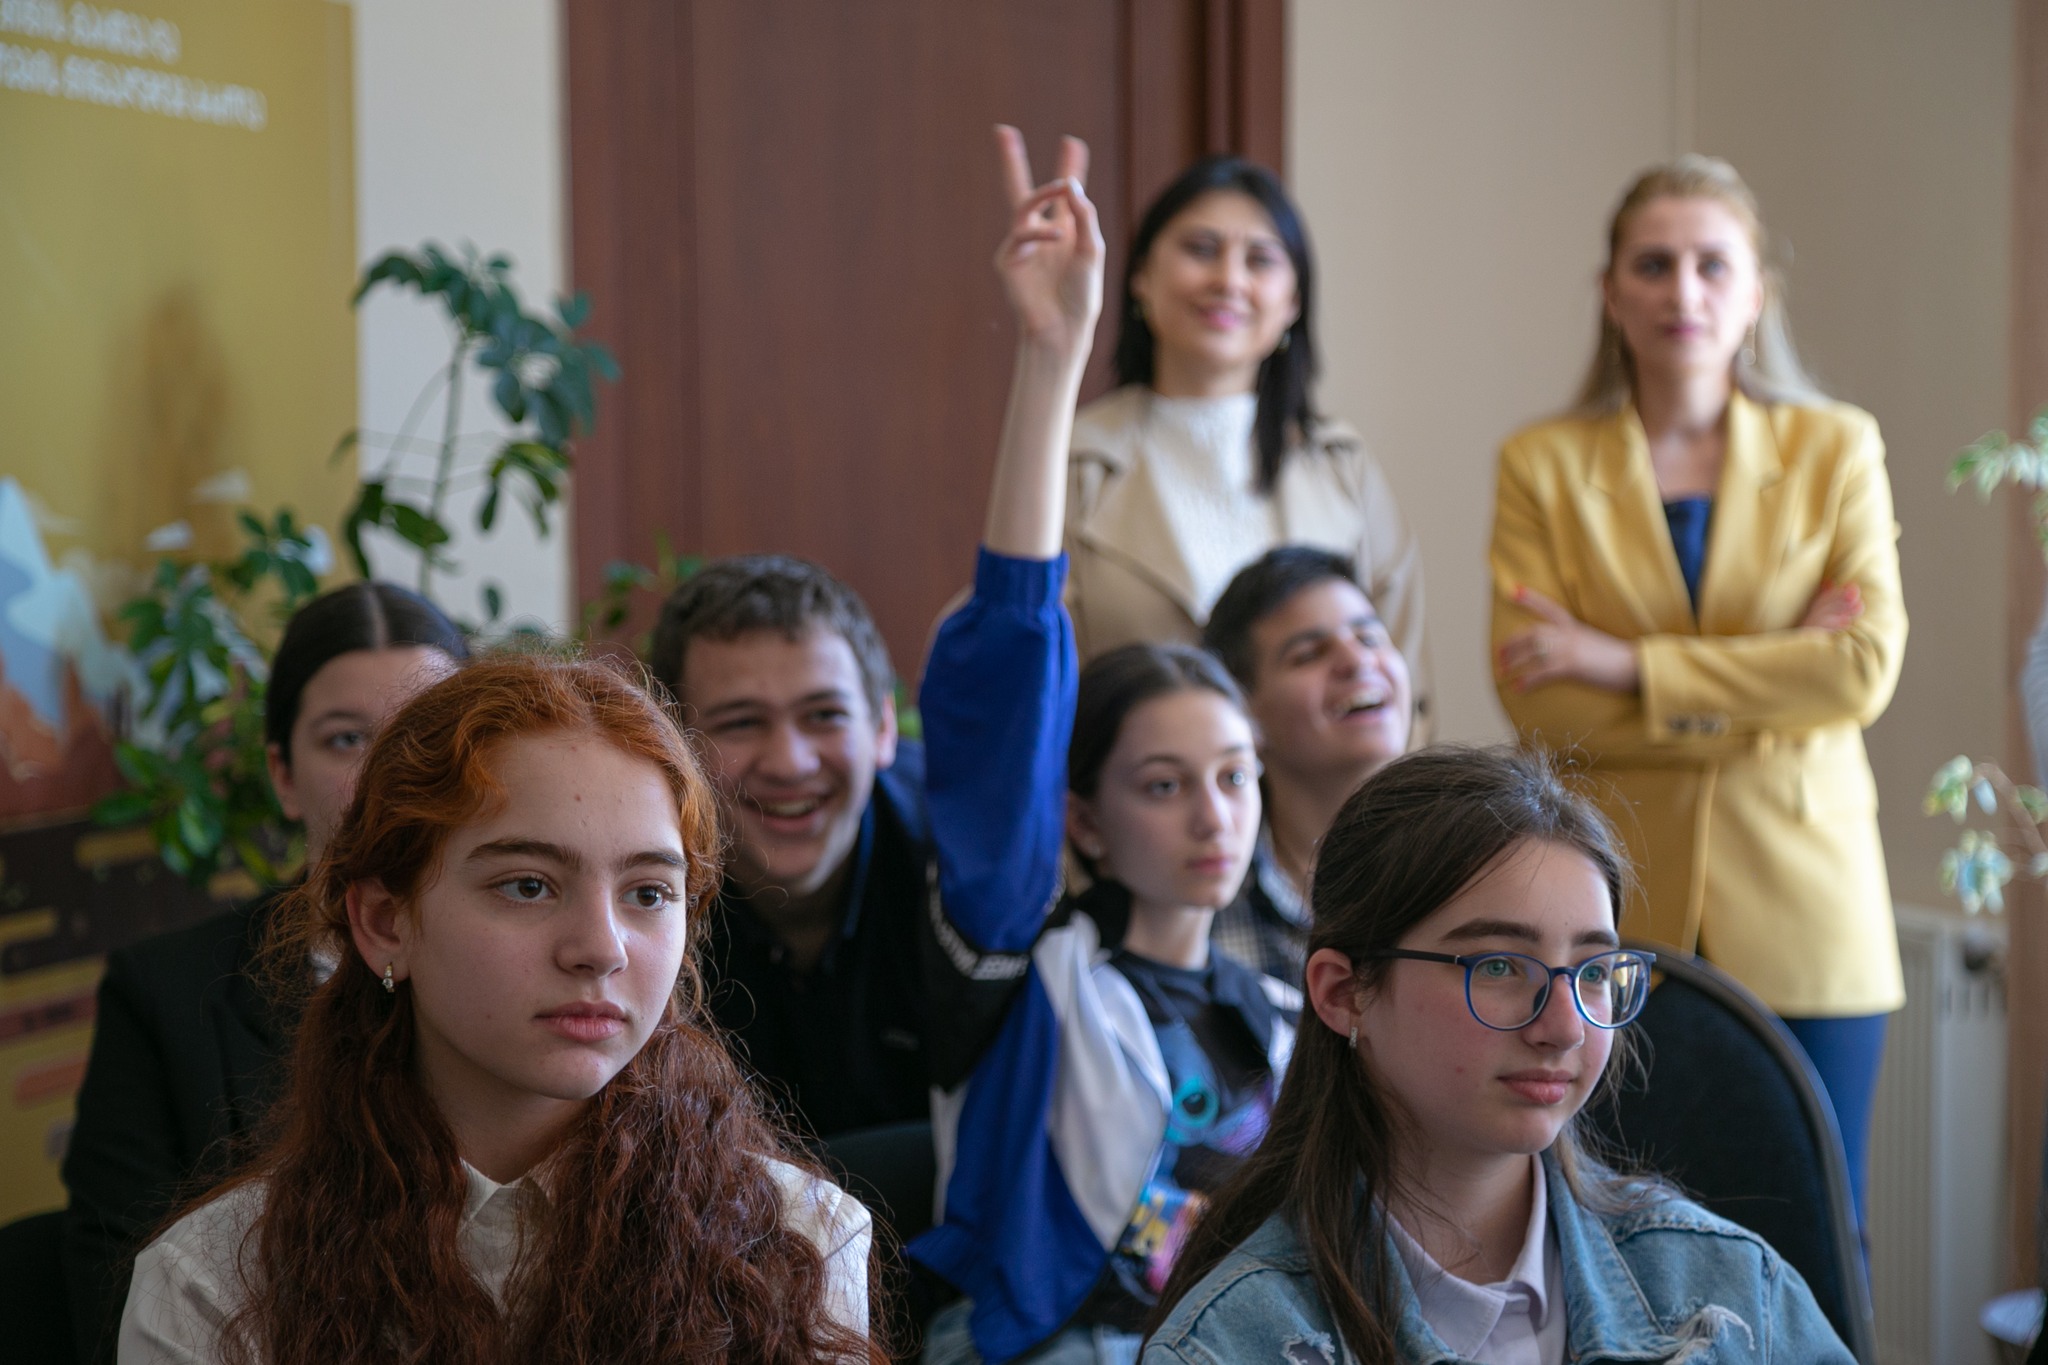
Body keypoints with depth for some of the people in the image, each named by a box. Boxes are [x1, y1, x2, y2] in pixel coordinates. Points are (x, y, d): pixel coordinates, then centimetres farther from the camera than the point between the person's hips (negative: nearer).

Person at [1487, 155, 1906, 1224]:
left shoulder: (1836, 450, 7)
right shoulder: (1542, 466, 5)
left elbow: (1867, 666, -7)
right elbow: (1535, 697, -6)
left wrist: (1627, 665, -10)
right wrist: (1766, 681, -9)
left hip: (1799, 916, 0)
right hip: (1611, 915, 0)